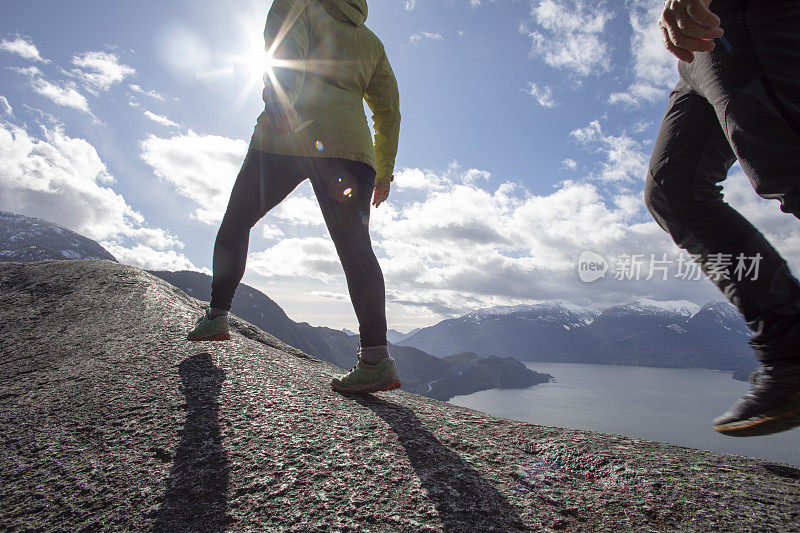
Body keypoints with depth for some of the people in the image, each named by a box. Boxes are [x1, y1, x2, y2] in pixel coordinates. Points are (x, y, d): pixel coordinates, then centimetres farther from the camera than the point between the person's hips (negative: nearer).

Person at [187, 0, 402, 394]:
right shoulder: (371, 42, 26)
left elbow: (287, 48, -1)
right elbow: (389, 111, 22)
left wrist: (278, 102, -13)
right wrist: (384, 172, 22)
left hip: (283, 138, -2)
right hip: (347, 144, 2)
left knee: (236, 221, 16)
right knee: (355, 249, -7)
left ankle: (217, 317, 18)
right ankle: (376, 356, -17)